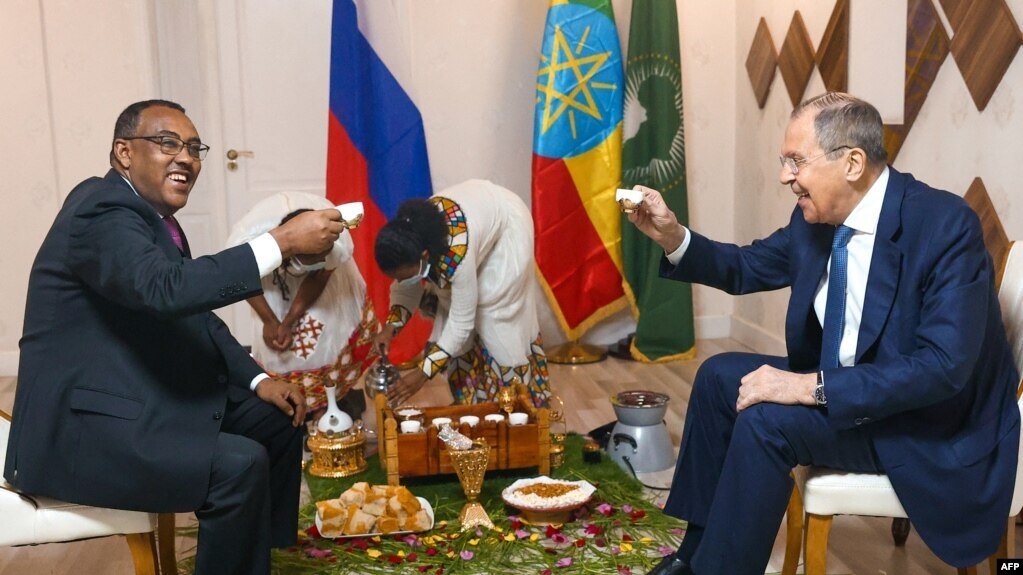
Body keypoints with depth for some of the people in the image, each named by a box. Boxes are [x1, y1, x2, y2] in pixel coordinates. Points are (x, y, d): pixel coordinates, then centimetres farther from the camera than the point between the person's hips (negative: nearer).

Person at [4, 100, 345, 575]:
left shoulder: (154, 216, 11)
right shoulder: (102, 212, -19)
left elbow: (195, 315, 16)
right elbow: (166, 290, -38)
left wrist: (257, 380, 4)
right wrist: (282, 242, -36)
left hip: (154, 398, 10)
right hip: (81, 427, -10)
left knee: (279, 419, 11)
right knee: (239, 465, -26)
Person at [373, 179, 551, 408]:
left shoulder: (457, 254, -44)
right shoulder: (408, 239, -25)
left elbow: (461, 323, -35)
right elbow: (406, 289, -6)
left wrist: (423, 372, -34)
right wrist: (391, 325, -23)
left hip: (507, 223, -6)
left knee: (494, 313, -5)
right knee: (453, 302, 2)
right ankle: (473, 396, 14)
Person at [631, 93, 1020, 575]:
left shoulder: (945, 224, -24)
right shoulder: (815, 219, -3)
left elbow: (945, 366, -31)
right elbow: (748, 267, 13)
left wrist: (813, 387, -32)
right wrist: (673, 237, -5)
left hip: (934, 426, -8)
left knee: (765, 420, -26)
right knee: (719, 375, 3)